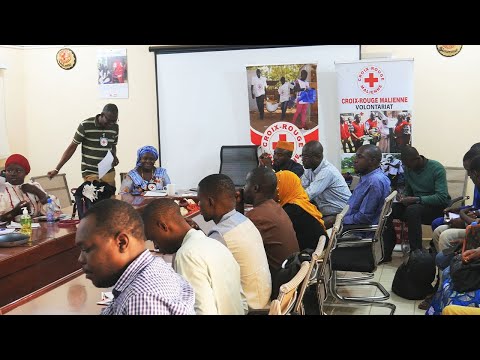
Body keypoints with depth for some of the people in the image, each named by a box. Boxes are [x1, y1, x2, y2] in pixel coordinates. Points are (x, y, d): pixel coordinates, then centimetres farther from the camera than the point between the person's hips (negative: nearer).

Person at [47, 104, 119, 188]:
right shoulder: (85, 125, -9)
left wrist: (114, 157, -3)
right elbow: (72, 147, -4)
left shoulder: (115, 127, 3)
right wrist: (57, 169, -6)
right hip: (90, 173, -3)